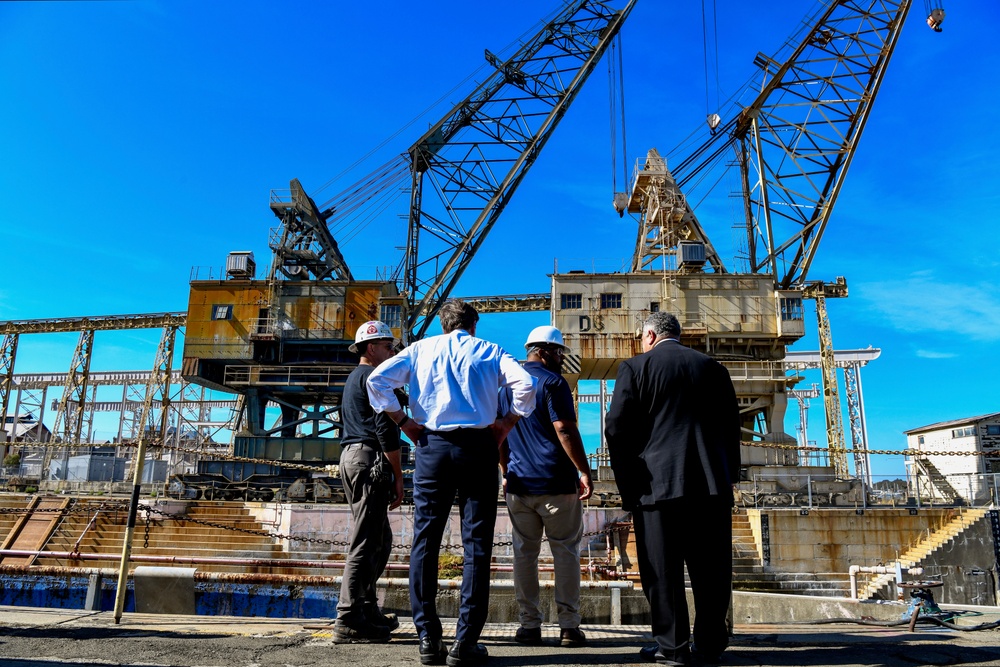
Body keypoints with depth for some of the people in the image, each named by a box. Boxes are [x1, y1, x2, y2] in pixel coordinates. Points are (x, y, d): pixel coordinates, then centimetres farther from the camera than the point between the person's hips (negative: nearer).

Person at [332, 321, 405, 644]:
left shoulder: (353, 378, 24)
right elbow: (385, 428, -16)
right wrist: (398, 477, -13)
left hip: (350, 457, 10)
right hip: (370, 459, -10)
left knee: (380, 539, 15)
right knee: (365, 542, -9)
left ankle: (367, 610, 19)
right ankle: (348, 620, -7)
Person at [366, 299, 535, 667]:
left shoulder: (422, 348, 13)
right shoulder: (489, 351, 10)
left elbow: (377, 379, 0)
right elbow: (525, 383, -6)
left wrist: (404, 421, 5)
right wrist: (507, 423, 4)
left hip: (432, 447, 1)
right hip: (478, 447, -1)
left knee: (425, 541, 7)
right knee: (476, 544, 2)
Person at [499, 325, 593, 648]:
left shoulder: (504, 384, 13)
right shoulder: (553, 382, -8)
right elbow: (565, 431, -16)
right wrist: (585, 472, -11)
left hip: (519, 483, 5)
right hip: (556, 482, -5)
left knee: (524, 553, 9)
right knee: (565, 552, 4)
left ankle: (529, 625, 12)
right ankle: (569, 626, 6)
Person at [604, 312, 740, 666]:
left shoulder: (635, 367, 0)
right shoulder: (713, 368, 11)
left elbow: (616, 427, -5)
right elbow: (731, 427, 10)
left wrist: (628, 483, 3)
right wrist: (728, 475, 16)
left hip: (658, 483, -3)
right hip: (712, 484, 4)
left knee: (663, 570, 6)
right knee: (710, 568, 12)